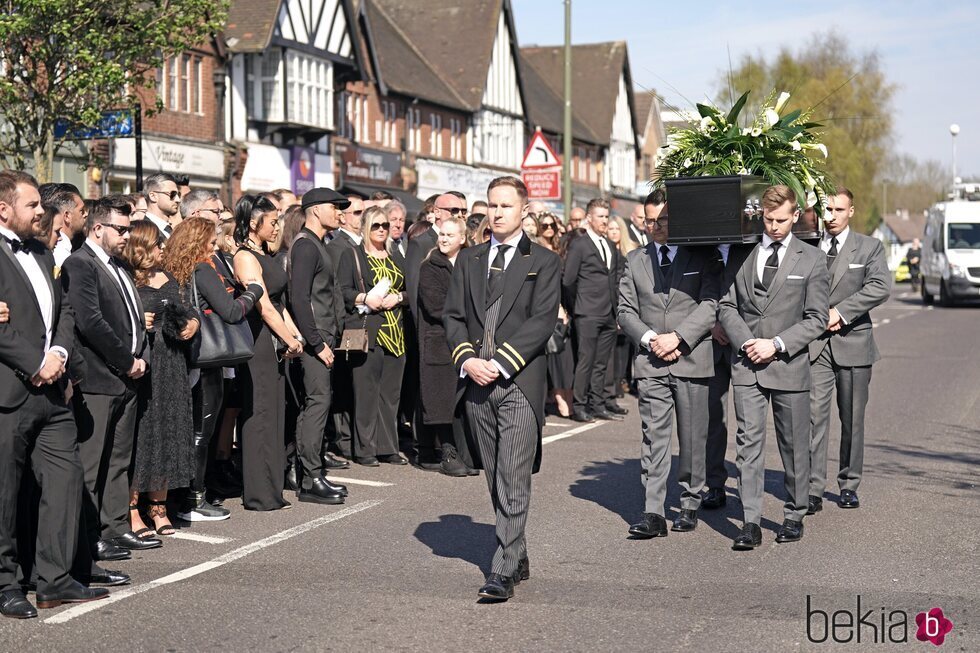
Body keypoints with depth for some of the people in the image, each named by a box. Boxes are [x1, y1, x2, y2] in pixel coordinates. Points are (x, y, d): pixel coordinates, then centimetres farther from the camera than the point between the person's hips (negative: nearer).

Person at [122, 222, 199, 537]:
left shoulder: (174, 280, 12)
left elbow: (189, 311, 20)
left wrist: (194, 323, 0)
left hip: (171, 367, 6)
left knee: (168, 431, 8)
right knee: (138, 432, -4)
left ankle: (158, 505, 18)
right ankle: (131, 508, 4)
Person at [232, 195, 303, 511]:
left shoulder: (264, 255, 16)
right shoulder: (245, 257, -13)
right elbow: (264, 307, -16)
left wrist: (295, 335, 4)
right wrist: (290, 340, -10)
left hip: (275, 342, 9)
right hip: (257, 342, -9)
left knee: (274, 414, 12)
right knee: (259, 414, -4)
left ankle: (271, 490, 19)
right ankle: (260, 495, 1)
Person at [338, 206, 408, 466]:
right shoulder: (351, 255, 6)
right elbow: (343, 290, -3)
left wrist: (397, 298, -3)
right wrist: (365, 298, -18)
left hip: (394, 332, 5)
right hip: (365, 329, -5)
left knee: (390, 391, 4)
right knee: (366, 390, -7)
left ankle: (387, 447, 9)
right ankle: (364, 448, -3)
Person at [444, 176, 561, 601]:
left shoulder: (544, 263, 2)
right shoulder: (468, 261, 16)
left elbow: (542, 321, -7)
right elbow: (452, 315, 11)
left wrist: (499, 363, -15)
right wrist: (467, 359, -7)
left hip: (519, 382, -5)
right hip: (476, 382, 5)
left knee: (513, 482, -9)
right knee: (495, 480, 11)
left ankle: (503, 572, -11)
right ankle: (517, 557, 23)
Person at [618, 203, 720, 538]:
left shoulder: (702, 258, 4)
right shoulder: (636, 259, 12)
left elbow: (710, 304, -6)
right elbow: (626, 309, 9)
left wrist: (677, 337, -15)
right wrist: (649, 339, -7)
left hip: (691, 360, -1)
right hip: (650, 362, 2)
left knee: (692, 437, 5)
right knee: (654, 436, -4)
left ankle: (690, 505, 19)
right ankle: (653, 514, -8)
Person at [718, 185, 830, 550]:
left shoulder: (812, 260, 2)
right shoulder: (740, 255, 8)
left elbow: (816, 318, -2)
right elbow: (727, 306, 9)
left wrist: (776, 344, -12)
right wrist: (746, 342, -8)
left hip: (789, 365, -1)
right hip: (746, 365, 1)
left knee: (794, 445, 8)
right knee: (749, 442, -4)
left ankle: (794, 516, 22)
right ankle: (750, 523, -4)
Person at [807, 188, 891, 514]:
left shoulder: (869, 247, 4)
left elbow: (881, 287, -10)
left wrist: (840, 312, -17)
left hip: (853, 342, 0)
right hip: (815, 344, 0)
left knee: (852, 418, 8)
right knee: (815, 414, -7)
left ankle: (849, 484, 20)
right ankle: (814, 489, -4)